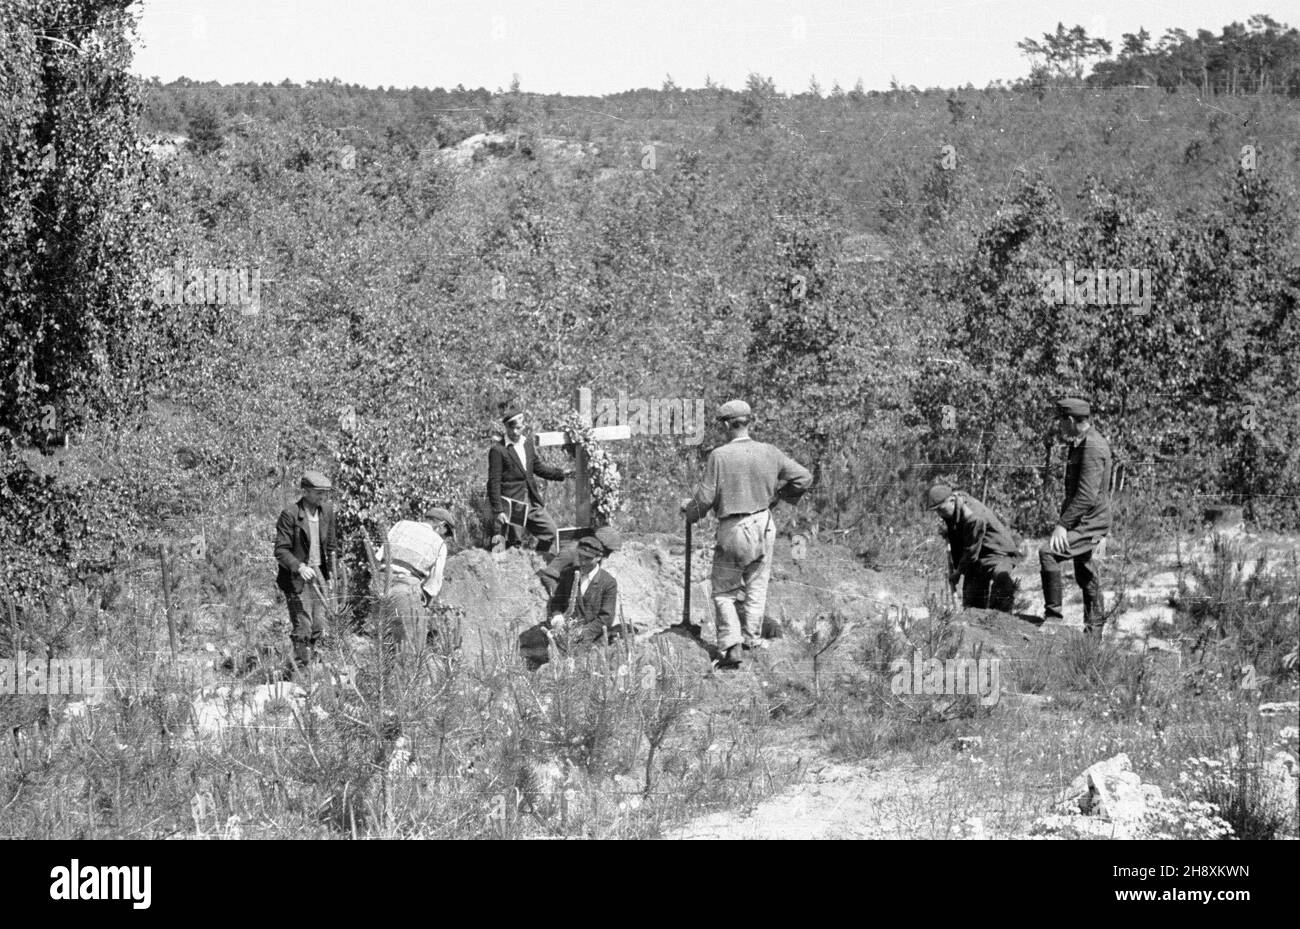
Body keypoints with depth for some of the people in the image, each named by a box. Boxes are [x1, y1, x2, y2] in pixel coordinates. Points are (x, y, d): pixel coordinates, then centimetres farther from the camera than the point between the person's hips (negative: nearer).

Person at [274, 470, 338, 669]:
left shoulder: (327, 511, 6)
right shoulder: (290, 514, -13)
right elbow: (281, 550, -14)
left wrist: (331, 572, 10)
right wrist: (299, 567, -28)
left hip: (318, 574, 6)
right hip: (296, 577, -6)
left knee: (318, 627, 7)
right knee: (302, 628, -7)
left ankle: (311, 664, 18)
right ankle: (302, 668, -2)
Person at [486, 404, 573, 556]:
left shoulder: (528, 441, 8)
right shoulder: (498, 450, -13)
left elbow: (538, 466, 19)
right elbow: (494, 483, -13)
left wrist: (561, 473, 6)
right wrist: (498, 511, -16)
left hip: (532, 502, 7)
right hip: (511, 503, -7)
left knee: (550, 532, 12)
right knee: (512, 543, -1)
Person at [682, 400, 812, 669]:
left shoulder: (719, 455, -13)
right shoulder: (769, 453, -2)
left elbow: (706, 497, -11)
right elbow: (804, 477, 3)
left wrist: (690, 510, 11)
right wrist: (780, 495, 19)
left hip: (732, 529, -3)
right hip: (763, 525, 3)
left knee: (724, 591, 6)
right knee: (756, 586, 17)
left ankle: (732, 646, -6)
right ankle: (752, 639, 22)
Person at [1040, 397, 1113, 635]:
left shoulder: (1092, 448, -21)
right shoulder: (1081, 442, 13)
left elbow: (1087, 495, -28)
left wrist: (1063, 524, -29)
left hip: (1090, 523, -11)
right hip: (1083, 520, 11)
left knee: (1048, 553, -24)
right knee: (1085, 574, 18)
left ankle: (1053, 614, -21)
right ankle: (1094, 629, 29)